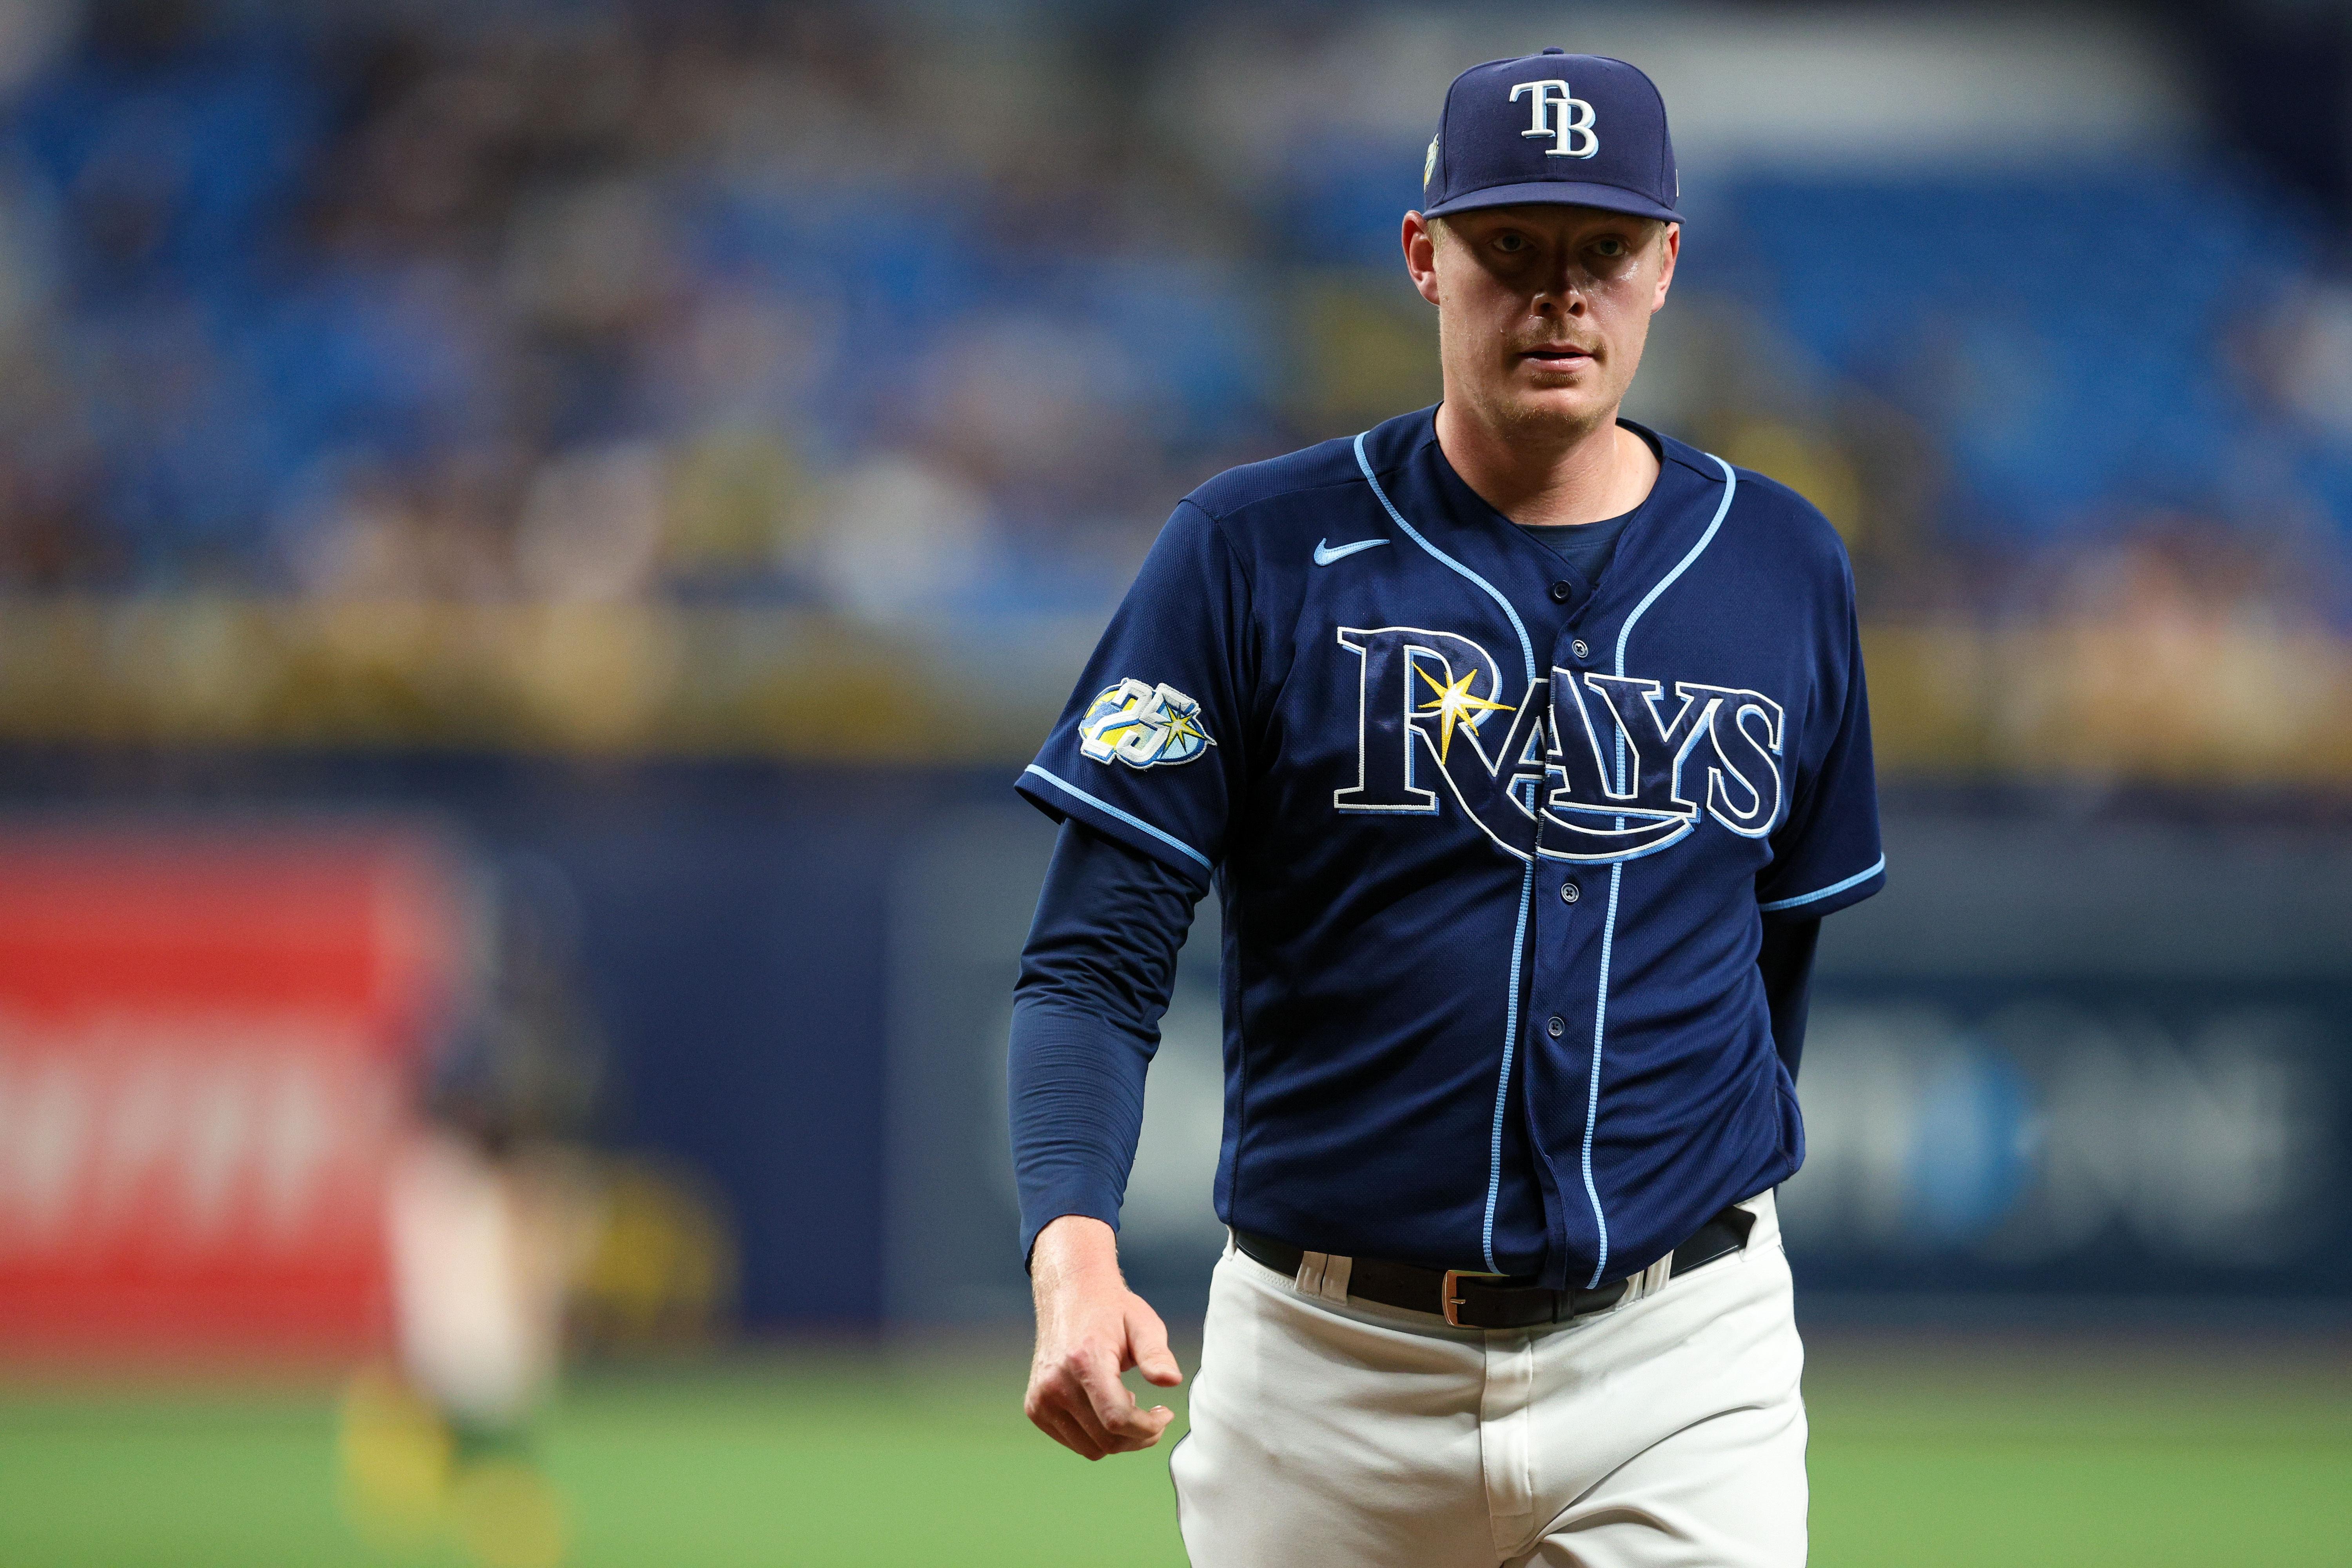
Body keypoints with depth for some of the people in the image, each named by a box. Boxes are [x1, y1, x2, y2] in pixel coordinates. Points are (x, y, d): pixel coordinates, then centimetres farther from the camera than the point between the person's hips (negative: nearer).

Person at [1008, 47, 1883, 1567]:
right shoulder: (1255, 552, -2)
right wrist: (1072, 1245, -23)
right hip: (1329, 1369, -1)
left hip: (1677, 1367, 1)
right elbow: (1096, 956, -6)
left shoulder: (1787, 572, 6)